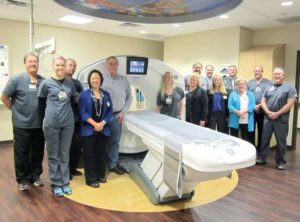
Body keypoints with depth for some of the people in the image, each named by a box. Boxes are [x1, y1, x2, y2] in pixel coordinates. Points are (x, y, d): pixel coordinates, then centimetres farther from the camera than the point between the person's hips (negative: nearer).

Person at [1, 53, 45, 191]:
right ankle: (22, 180, 21)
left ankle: (35, 176, 29)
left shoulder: (44, 81, 3)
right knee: (21, 153, 6)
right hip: (22, 125, -3)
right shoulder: (16, 79, -5)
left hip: (39, 124, 3)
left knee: (38, 153, 13)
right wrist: (15, 110, 1)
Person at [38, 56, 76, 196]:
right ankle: (56, 184, 17)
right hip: (51, 124, -3)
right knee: (53, 155, 6)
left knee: (65, 154, 10)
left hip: (68, 123, 3)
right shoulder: (46, 83, -2)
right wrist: (45, 118, 8)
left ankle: (65, 183, 20)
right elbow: (41, 103, 4)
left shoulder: (70, 83, 6)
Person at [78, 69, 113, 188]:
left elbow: (109, 111, 5)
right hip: (89, 129, -3)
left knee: (101, 153, 12)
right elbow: (82, 112, -9)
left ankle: (101, 175, 27)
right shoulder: (84, 94, -3)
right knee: (90, 154, 2)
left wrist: (102, 123, -10)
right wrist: (95, 124, -16)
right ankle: (91, 179, 12)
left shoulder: (106, 95, 9)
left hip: (103, 129, 4)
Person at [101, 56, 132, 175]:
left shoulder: (124, 80, 7)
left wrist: (123, 112, 2)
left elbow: (129, 97, 11)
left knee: (114, 141, 13)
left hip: (116, 115, 4)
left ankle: (113, 164, 27)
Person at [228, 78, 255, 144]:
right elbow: (229, 105, -4)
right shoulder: (232, 94, 9)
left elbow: (252, 105, -2)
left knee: (245, 139, 7)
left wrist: (244, 111, -19)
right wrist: (237, 112, -21)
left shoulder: (250, 94, 12)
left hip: (247, 122, 1)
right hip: (234, 121, -1)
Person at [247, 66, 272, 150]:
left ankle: (260, 147, 22)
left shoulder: (268, 83, 0)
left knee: (261, 130, 8)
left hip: (262, 111, -2)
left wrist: (260, 105, -16)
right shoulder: (249, 83, 9)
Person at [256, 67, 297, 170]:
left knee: (281, 141, 5)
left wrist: (277, 114, -13)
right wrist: (268, 112, -8)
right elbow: (263, 101, 9)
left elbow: (290, 104, -10)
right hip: (268, 118, 4)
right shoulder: (269, 88, 12)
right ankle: (261, 158, 20)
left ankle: (280, 161, 18)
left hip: (281, 119, -3)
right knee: (265, 139, 9)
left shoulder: (289, 88, -2)